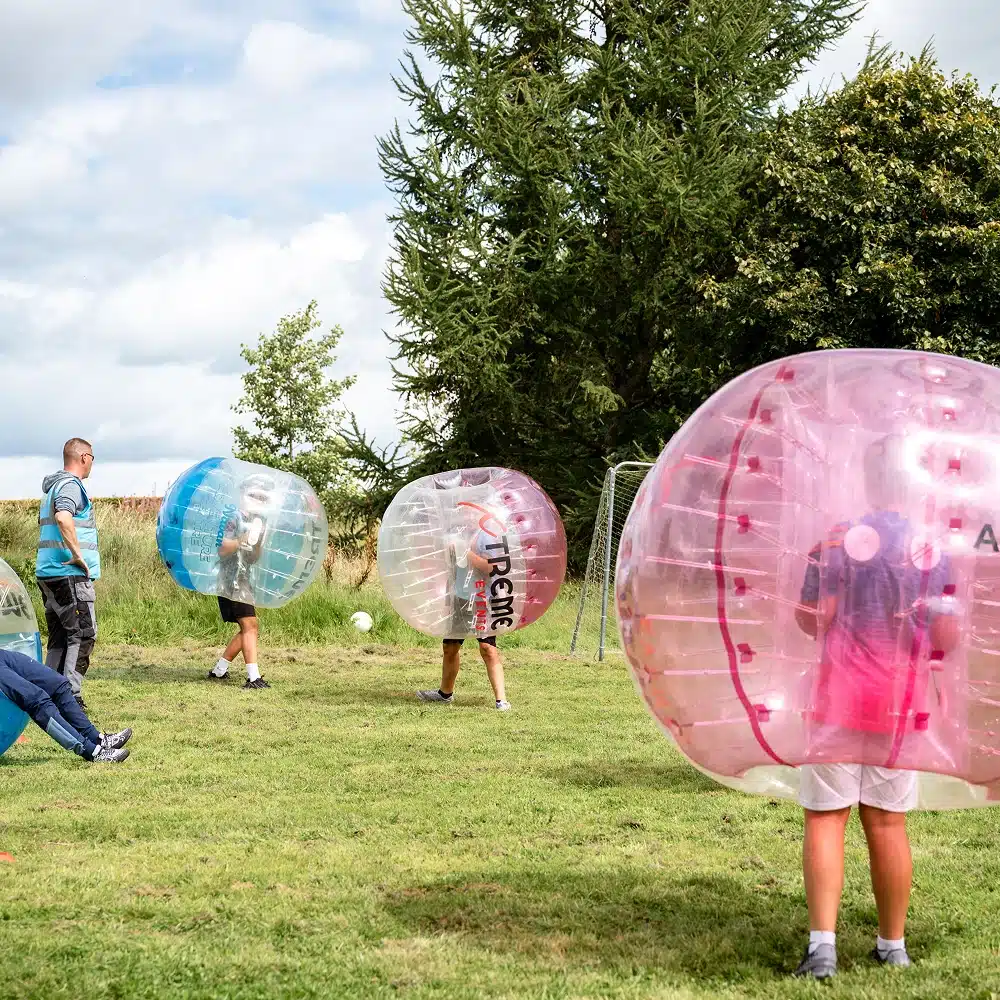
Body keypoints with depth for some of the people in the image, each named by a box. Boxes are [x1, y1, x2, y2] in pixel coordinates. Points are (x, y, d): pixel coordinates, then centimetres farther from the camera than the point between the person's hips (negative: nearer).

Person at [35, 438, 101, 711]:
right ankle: (70, 697, -11)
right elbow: (63, 517, -31)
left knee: (59, 638, 12)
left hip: (48, 574, 9)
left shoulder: (52, 487, 20)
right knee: (83, 634, -6)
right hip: (70, 575, -9)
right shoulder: (71, 485, -11)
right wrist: (77, 554, -23)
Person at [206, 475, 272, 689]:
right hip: (232, 581, -9)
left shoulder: (258, 521, 16)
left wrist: (259, 541, -2)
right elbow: (222, 550, -18)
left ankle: (218, 670, 21)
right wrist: (243, 539, -28)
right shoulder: (236, 519, -9)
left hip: (243, 582, 9)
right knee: (249, 627, -15)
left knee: (248, 630, 12)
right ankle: (253, 677, -20)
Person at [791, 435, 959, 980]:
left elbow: (813, 620, -7)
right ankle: (893, 945, 21)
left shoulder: (838, 540, -8)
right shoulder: (932, 548, -1)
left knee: (826, 817, 1)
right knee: (888, 822, 12)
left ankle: (822, 942, -11)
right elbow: (947, 638, -2)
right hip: (899, 707, 3)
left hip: (840, 702, -3)